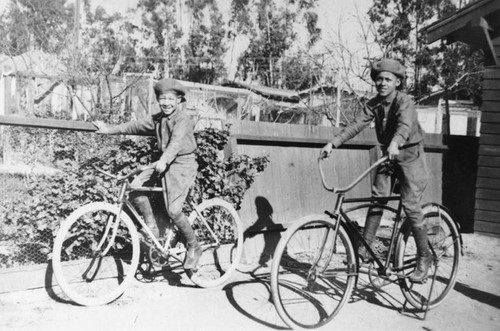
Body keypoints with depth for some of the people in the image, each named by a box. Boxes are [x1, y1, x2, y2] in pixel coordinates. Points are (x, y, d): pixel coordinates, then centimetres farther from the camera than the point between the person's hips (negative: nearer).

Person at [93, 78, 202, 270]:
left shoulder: (182, 120, -14)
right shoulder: (157, 119, 11)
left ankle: (194, 247, 7)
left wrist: (163, 160, -48)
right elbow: (136, 126, 15)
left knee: (173, 210, -14)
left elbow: (176, 142, -31)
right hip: (164, 164, 8)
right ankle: (151, 227, 6)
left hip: (182, 164, -8)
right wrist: (109, 130, 12)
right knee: (135, 186, -9)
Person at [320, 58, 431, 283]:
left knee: (410, 205, -9)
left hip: (409, 155, -5)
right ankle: (365, 248, 7)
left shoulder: (405, 102, -18)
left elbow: (405, 125, -38)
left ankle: (424, 257, 6)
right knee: (377, 199, 0)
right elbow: (356, 125, -12)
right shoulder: (374, 104, -2)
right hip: (388, 154, 6)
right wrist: (333, 143, -24)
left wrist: (395, 143, -59)